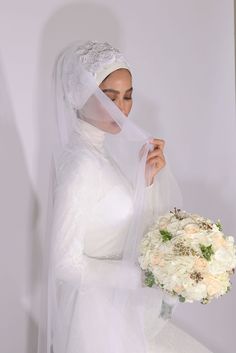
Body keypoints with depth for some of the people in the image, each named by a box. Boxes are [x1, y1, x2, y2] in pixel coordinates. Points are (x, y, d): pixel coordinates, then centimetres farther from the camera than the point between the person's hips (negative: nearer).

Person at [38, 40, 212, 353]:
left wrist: (149, 178, -11)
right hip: (97, 313, -8)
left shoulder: (107, 146, 2)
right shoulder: (80, 164, -24)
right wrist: (145, 275, -22)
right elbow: (65, 263, -23)